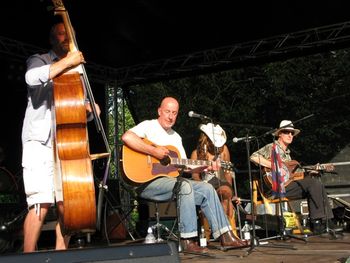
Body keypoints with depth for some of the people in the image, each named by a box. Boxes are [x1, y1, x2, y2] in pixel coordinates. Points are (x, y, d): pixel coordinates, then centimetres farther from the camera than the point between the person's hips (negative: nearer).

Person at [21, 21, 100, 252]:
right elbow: (32, 78, -18)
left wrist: (90, 109, 2)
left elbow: (82, 112, 26)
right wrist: (67, 61, -16)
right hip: (40, 141, -5)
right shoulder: (40, 60, 8)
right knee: (41, 203, -16)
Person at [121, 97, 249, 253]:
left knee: (207, 189, -3)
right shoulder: (149, 126, -4)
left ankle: (225, 236, -1)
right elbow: (126, 137, -24)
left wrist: (204, 167, 0)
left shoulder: (176, 137, 20)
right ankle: (188, 241, -28)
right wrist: (154, 151, -24)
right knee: (185, 186, -32)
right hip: (147, 181, -8)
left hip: (171, 180, 8)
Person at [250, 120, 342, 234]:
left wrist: (309, 172, 10)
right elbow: (253, 157, -17)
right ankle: (317, 221, -15)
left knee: (318, 185, -7)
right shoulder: (272, 147, -1)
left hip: (288, 184, 8)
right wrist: (274, 166, -20)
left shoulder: (287, 152, 26)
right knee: (313, 183, -19)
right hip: (277, 186, -8)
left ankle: (327, 221, -6)